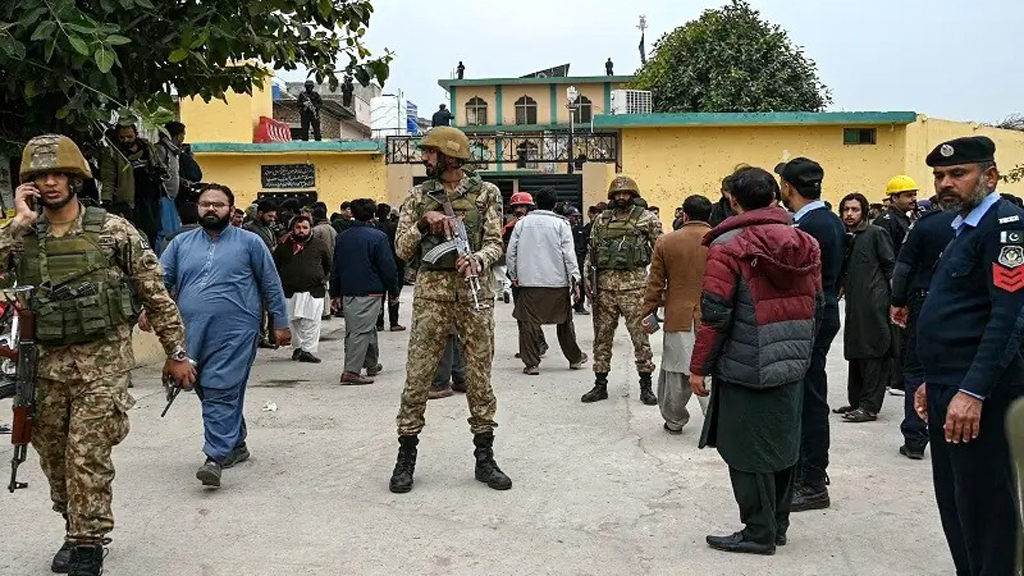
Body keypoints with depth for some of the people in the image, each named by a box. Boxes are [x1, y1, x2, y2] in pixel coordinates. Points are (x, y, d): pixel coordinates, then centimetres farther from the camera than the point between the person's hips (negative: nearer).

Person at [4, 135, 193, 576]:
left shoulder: (112, 230, -3)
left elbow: (155, 293, 0)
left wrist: (175, 352, 0)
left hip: (102, 361, -4)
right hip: (46, 365, 5)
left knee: (87, 455, -7)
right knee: (54, 457, 14)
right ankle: (76, 531, 33)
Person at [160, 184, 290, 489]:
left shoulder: (249, 242, 3)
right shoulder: (181, 243, 13)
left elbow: (271, 285, 6)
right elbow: (161, 279, 11)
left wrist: (280, 323, 4)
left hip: (234, 334, -5)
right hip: (193, 335, 5)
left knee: (222, 393, -12)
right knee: (207, 393, 14)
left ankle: (216, 457, -12)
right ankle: (235, 444, 29)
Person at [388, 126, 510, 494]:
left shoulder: (486, 192, 5)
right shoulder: (418, 197, 9)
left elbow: (494, 243, 0)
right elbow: (402, 250, 5)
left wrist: (477, 260, -21)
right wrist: (423, 224, -12)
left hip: (475, 291, -1)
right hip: (431, 292, 1)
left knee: (479, 377, 5)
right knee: (417, 376, 1)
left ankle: (485, 459, 17)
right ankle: (406, 459, 13)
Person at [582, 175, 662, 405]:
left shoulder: (647, 219, 3)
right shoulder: (601, 220, 13)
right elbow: (591, 251, 16)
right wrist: (587, 277, 6)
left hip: (634, 285, -3)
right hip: (604, 285, 4)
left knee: (640, 335, -1)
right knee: (602, 335, 8)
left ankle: (646, 386, 9)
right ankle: (600, 384, 18)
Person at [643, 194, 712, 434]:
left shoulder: (665, 242, 0)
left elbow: (655, 284, 3)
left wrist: (648, 315, 11)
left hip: (678, 318, 0)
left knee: (676, 372, 10)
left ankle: (674, 420, 22)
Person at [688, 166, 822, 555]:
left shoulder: (729, 246, -13)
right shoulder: (805, 244, 7)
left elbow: (715, 315, -15)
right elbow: (815, 304, 13)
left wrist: (699, 367, -6)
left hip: (746, 369, -7)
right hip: (792, 366, 7)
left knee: (748, 451, 4)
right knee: (781, 446, 16)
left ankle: (759, 533, 13)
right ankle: (778, 525, 29)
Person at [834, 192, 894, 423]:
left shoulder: (876, 233, -3)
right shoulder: (844, 236, 14)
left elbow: (891, 265, -5)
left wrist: (893, 297, -9)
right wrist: (840, 287, 7)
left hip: (875, 302, -7)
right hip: (854, 303, 7)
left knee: (874, 353, -4)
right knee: (855, 352, 12)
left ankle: (870, 406, -2)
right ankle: (856, 401, 21)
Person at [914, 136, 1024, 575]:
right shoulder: (963, 227, 16)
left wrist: (972, 392, -25)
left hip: (978, 397, -9)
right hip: (948, 391, 9)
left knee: (984, 508, -1)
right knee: (954, 502, 16)